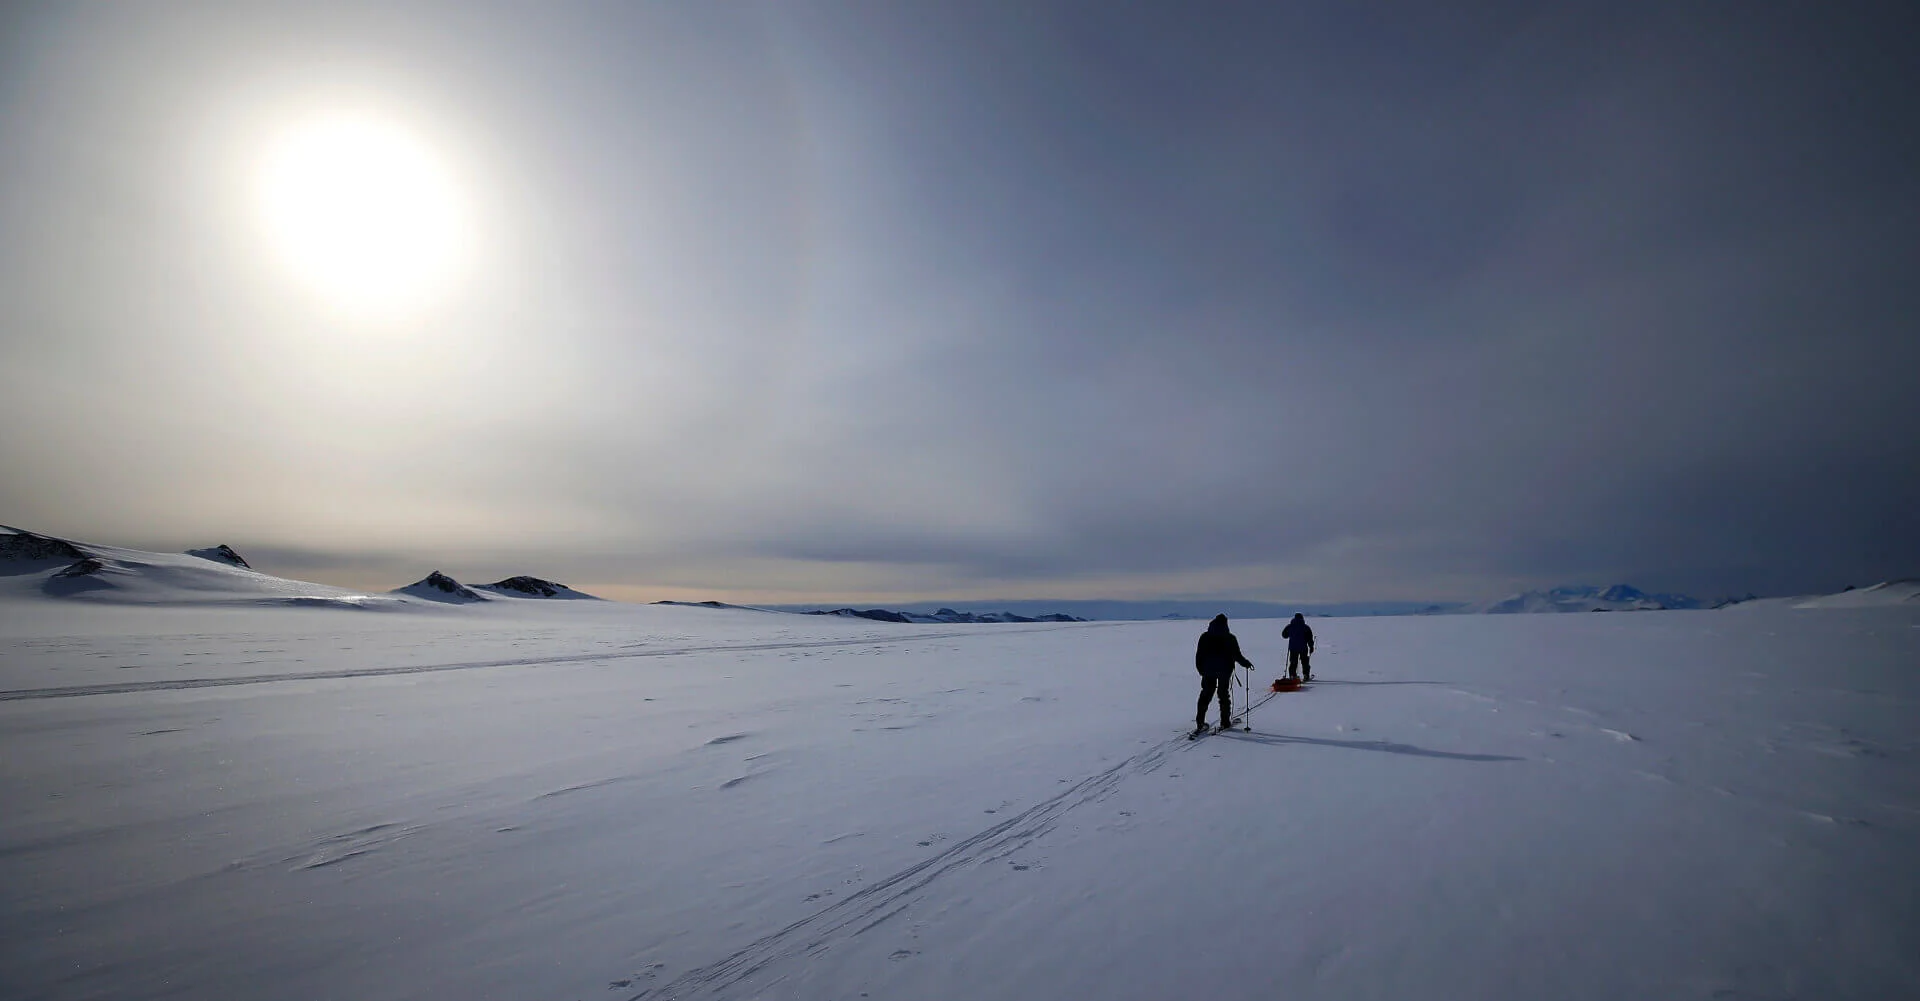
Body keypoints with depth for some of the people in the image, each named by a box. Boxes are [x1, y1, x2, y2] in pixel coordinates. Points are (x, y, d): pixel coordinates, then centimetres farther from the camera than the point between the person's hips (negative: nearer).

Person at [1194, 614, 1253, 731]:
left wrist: (1201, 669, 11)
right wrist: (1246, 663, 10)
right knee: (1224, 695, 9)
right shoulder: (1230, 638, -7)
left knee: (1205, 694, 8)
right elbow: (1237, 655, -7)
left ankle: (1200, 722, 2)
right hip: (1225, 670, -2)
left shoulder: (1204, 637, 0)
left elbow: (1199, 656, 1)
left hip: (1208, 670, 2)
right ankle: (1225, 722, 9)